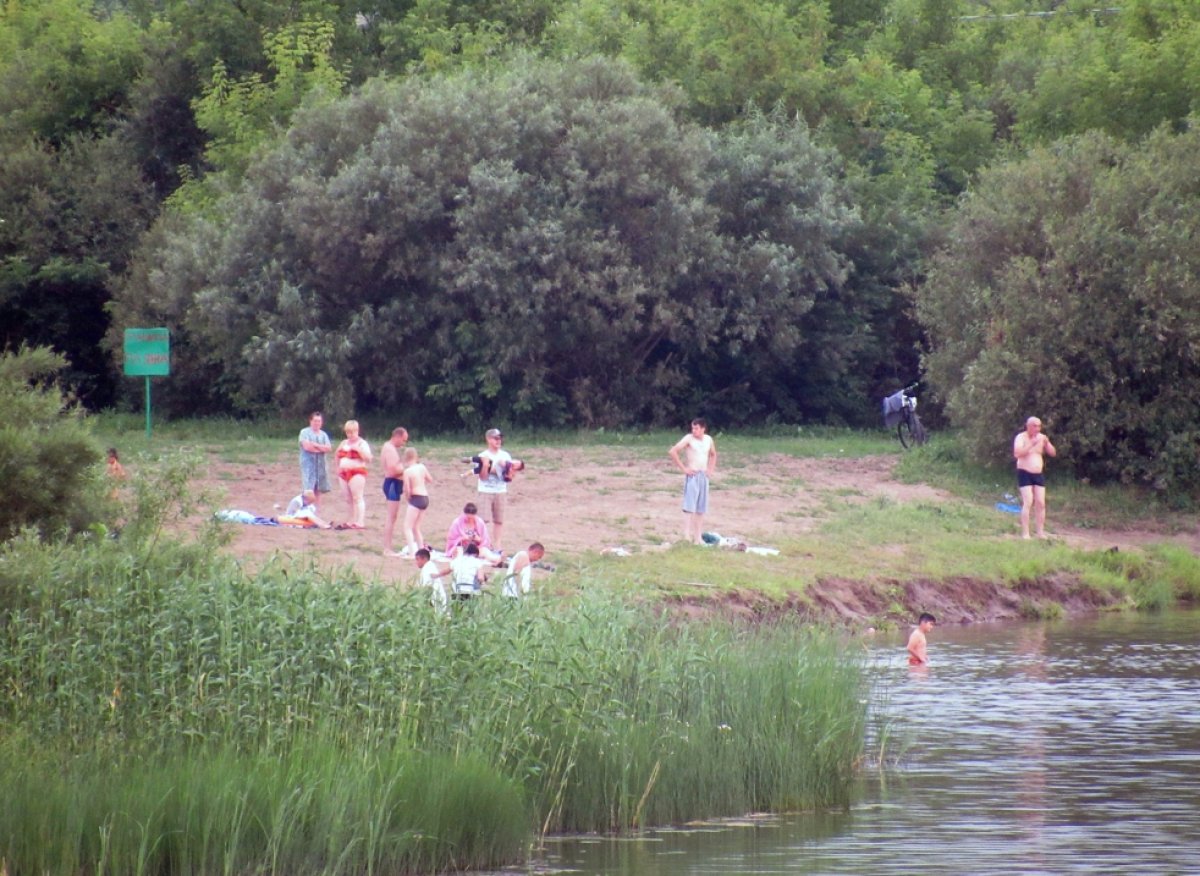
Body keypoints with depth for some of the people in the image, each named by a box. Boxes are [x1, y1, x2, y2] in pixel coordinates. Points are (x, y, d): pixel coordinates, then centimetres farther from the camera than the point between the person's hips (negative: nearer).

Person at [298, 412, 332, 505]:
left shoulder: (323, 434, 14)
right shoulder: (305, 432, -1)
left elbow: (329, 448, 1)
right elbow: (307, 446, -15)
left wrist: (315, 445, -11)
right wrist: (321, 448, -5)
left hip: (321, 465, 5)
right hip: (308, 465, -5)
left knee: (318, 491, 7)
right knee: (308, 491, -13)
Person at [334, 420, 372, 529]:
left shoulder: (362, 443, -2)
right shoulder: (344, 443, 18)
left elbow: (368, 458, -12)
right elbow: (338, 457, 30)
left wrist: (358, 449, -20)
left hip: (357, 473, -7)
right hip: (344, 473, 7)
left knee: (357, 498, -12)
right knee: (348, 499, 7)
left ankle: (360, 522, -15)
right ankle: (352, 521, 12)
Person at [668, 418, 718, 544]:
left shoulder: (708, 440, 9)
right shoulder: (689, 439, -8)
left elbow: (713, 455, 28)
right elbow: (672, 452, -14)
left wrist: (711, 469, 13)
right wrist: (683, 468, -14)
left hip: (703, 476, 6)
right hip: (692, 475, -6)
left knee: (701, 509, 6)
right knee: (690, 506, -15)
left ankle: (698, 537, 10)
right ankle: (687, 533, -21)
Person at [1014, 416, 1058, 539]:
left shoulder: (1041, 438, 8)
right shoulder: (1021, 437, -7)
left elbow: (1053, 453, 5)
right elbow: (1017, 454, -22)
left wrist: (1047, 443, -13)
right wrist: (1031, 444, -29)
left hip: (1038, 475, 5)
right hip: (1025, 474, -5)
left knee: (1040, 503, 0)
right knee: (1028, 502, -15)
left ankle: (1040, 532, 5)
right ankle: (1025, 533, -16)